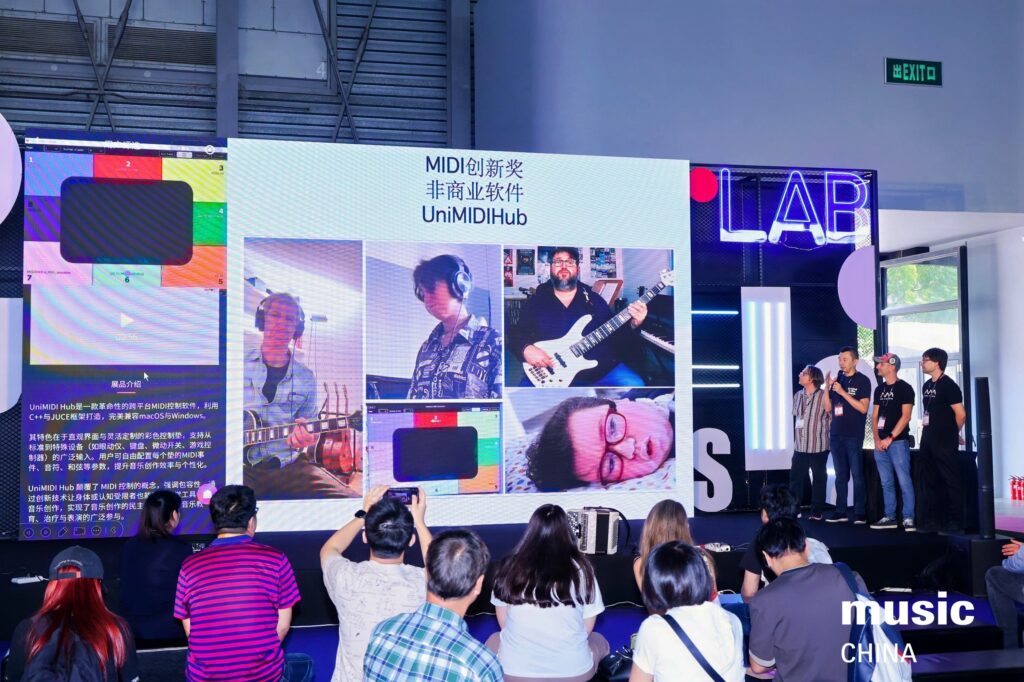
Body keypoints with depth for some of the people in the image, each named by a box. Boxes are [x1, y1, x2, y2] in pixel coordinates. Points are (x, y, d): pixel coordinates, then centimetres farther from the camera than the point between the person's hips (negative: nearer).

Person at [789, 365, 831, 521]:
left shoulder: (823, 396, -10)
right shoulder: (798, 396, 9)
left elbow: (832, 417, -7)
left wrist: (822, 433, -3)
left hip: (818, 446, -5)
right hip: (800, 447, 5)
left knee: (818, 479, 5)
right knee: (795, 477, 5)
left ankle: (817, 511, 13)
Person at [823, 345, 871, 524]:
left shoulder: (862, 381, -3)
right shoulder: (837, 380, 11)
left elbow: (863, 408, -12)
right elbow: (828, 408, 10)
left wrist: (843, 392, -17)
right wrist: (827, 387, -4)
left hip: (854, 435, -5)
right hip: (836, 434, 5)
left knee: (857, 475, -5)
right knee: (840, 475, 8)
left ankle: (860, 513, -2)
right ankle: (841, 511, 11)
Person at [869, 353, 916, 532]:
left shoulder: (904, 388, -4)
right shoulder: (879, 389, 15)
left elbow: (905, 416, -10)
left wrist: (890, 438, -13)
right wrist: (876, 439, 2)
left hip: (898, 441, -6)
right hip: (880, 443, 7)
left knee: (904, 481, -9)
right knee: (886, 483, 9)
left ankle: (908, 518, -7)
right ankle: (890, 517, 14)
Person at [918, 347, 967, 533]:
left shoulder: (948, 385, -11)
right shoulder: (926, 386, 13)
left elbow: (961, 414, -13)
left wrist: (952, 434, 1)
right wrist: (929, 432, 13)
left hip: (945, 442, -9)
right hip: (928, 440, 9)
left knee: (952, 482, -3)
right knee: (929, 481, 11)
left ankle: (956, 522, 2)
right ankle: (932, 520, 17)